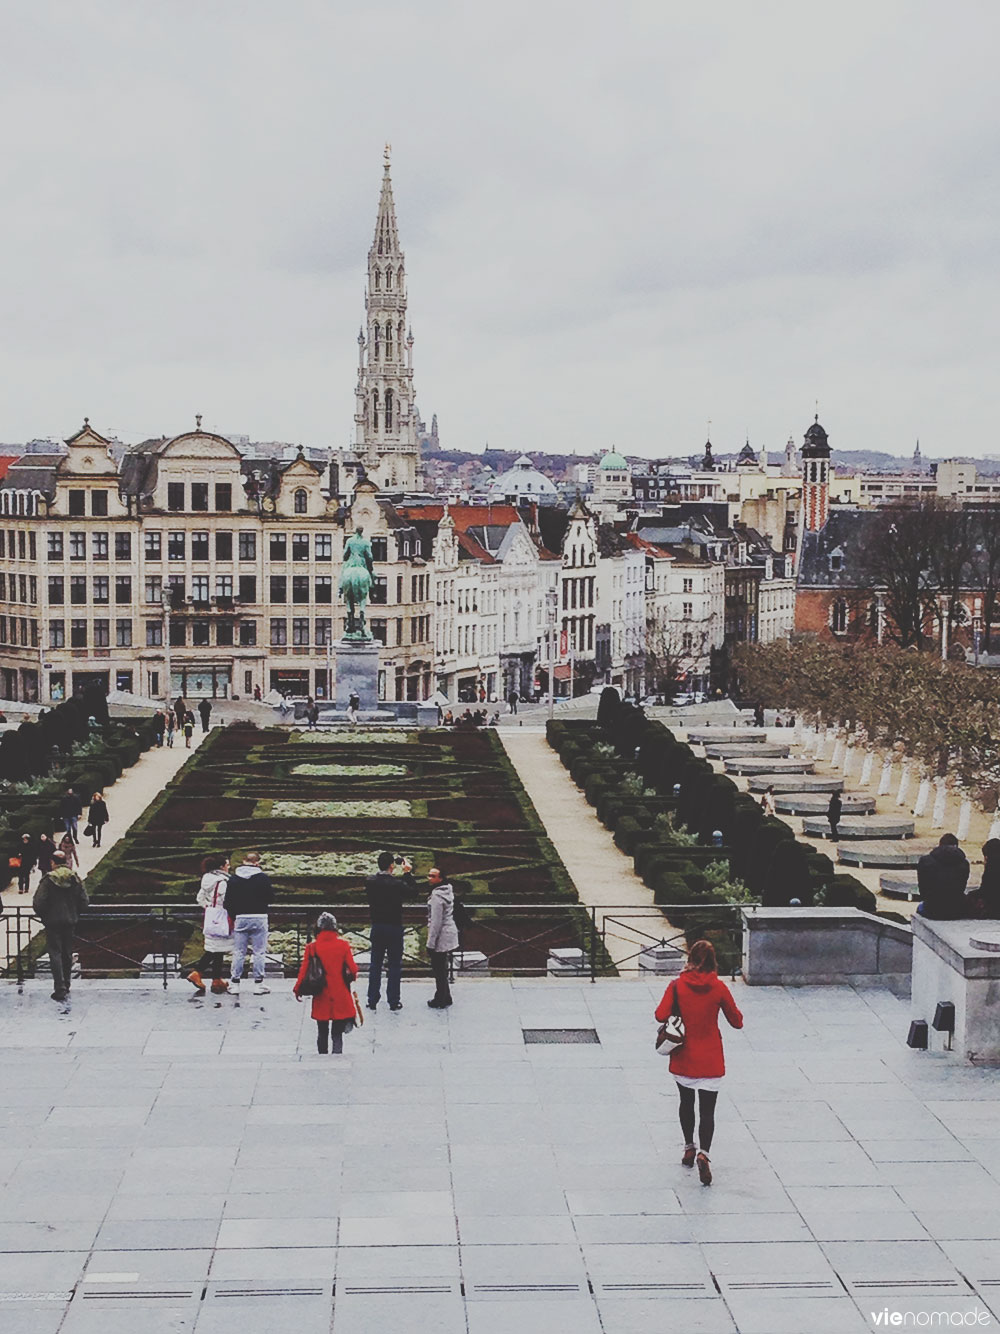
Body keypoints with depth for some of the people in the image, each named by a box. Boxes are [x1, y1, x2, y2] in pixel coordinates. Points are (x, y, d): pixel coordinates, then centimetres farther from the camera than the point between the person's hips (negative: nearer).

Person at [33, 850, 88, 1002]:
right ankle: (66, 985, 24)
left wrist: (42, 916, 3)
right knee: (67, 953, 15)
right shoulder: (75, 878, 2)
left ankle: (60, 988, -11)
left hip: (53, 922, -4)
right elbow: (84, 902, 3)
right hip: (70, 922, 4)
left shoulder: (48, 879, -12)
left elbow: (38, 903, -15)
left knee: (55, 953, -3)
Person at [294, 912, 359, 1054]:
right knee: (337, 1033, 2)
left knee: (322, 1032, 16)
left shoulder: (312, 946, -6)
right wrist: (352, 974, 20)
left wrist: (298, 989, 11)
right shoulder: (343, 944, -6)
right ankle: (337, 1052, -15)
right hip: (340, 998, -1)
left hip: (321, 997, 1)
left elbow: (304, 970, -2)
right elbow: (352, 969, -3)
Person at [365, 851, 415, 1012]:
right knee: (394, 965, 5)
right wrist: (407, 873, 2)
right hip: (394, 927, -4)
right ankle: (393, 1001, 7)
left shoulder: (370, 882, -6)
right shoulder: (397, 883, -18)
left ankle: (372, 1000, 14)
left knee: (375, 965, 12)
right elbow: (413, 890, -2)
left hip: (377, 927, 4)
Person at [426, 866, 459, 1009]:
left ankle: (441, 1000, 7)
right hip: (450, 934, 10)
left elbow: (436, 922, -21)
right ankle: (445, 997, 27)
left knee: (439, 970, 0)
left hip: (441, 938, -10)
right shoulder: (448, 891, 9)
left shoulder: (437, 896, -21)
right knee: (442, 969, 19)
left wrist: (431, 943, -16)